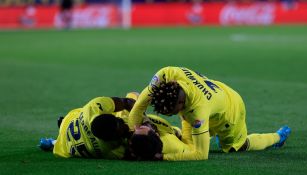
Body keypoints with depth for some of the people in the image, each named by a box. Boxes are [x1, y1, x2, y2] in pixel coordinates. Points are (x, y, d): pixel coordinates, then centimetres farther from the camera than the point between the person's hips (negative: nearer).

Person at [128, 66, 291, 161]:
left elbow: (201, 154, -44)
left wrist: (164, 157, -47)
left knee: (238, 146, 22)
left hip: (231, 110, -5)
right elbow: (142, 103, -26)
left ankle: (278, 137, 47)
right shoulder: (167, 75, -38)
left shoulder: (199, 108, -48)